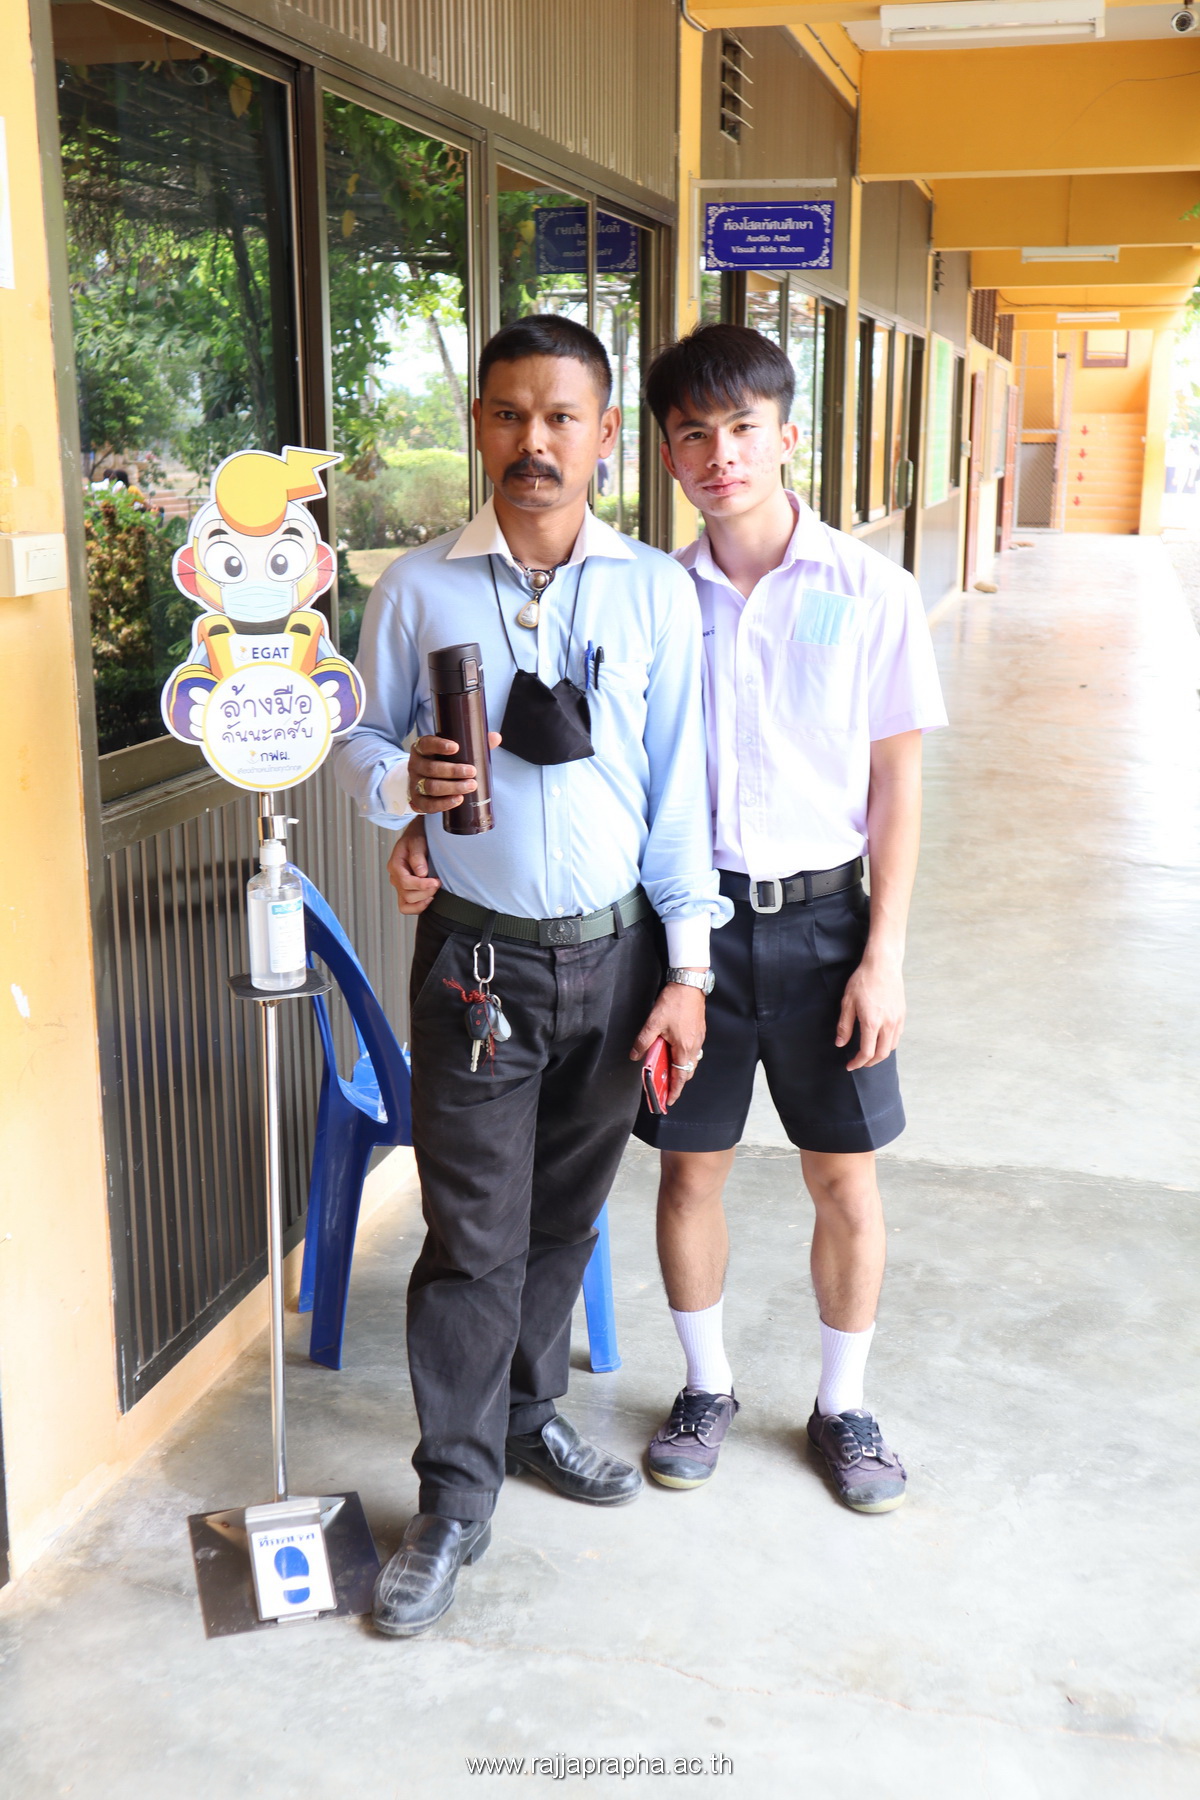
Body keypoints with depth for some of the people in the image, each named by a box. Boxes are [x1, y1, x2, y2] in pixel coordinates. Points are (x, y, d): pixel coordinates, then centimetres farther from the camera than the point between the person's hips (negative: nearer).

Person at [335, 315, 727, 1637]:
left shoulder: (657, 590, -1)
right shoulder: (418, 588, -4)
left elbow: (676, 785, 0)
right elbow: (361, 744, 6)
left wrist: (686, 968, -2)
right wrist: (405, 783, -19)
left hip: (616, 949, 2)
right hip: (477, 956, -2)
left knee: (565, 1212, 16)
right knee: (474, 1233, 2)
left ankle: (528, 1413, 39)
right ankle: (455, 1499, 17)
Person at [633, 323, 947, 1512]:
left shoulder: (870, 592, -5)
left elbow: (895, 780, -3)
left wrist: (884, 954, -8)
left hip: (819, 918, -1)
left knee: (845, 1181, 8)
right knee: (690, 1167, 11)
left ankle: (843, 1406, 30)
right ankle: (706, 1389, 33)